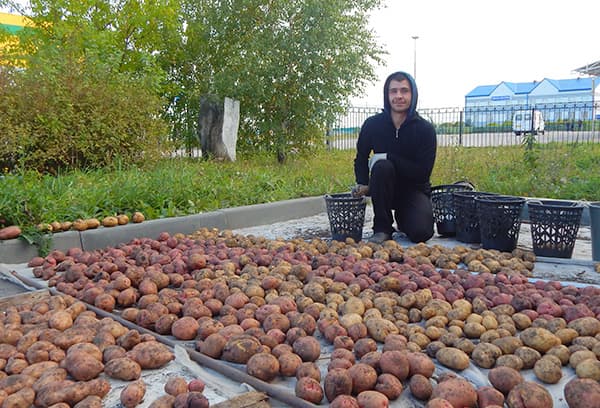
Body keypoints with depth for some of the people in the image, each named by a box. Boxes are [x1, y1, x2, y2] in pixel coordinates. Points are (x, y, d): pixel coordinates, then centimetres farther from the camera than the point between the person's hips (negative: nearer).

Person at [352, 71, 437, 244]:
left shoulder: (425, 129, -10)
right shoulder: (373, 124, -7)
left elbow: (423, 173, -16)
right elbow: (361, 158, 8)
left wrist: (388, 157, -21)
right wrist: (362, 184, -10)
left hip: (414, 189, -1)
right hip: (383, 190, 1)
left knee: (421, 232, -24)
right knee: (382, 167, -32)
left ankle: (403, 217, 16)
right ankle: (382, 228, -16)